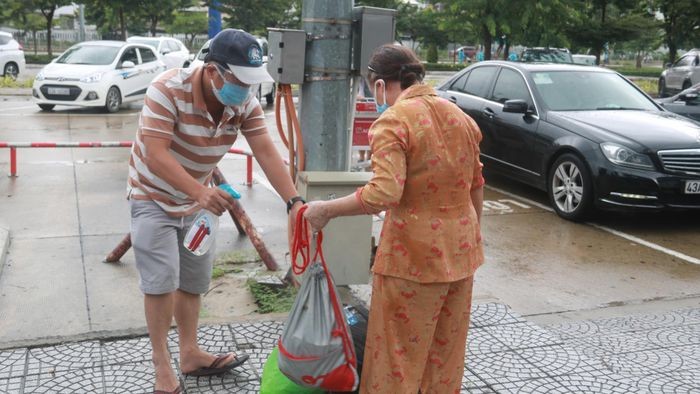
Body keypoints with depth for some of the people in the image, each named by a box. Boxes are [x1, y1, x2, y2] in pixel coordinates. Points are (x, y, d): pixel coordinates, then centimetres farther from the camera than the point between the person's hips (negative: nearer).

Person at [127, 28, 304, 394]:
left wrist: (294, 202, -31)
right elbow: (155, 156, -35)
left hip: (197, 198, 6)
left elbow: (266, 151, -19)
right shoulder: (168, 89, -30)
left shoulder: (244, 101, -14)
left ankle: (190, 353, 27)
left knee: (194, 281, 12)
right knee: (162, 280, -10)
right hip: (154, 196, -5)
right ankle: (162, 365, 7)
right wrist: (200, 192, -47)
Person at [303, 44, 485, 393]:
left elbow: (384, 193, -27)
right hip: (460, 250, 8)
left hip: (413, 256, -7)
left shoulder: (393, 122, -15)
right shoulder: (459, 116, 9)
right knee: (446, 351, 20)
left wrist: (326, 210, -17)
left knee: (397, 353, 6)